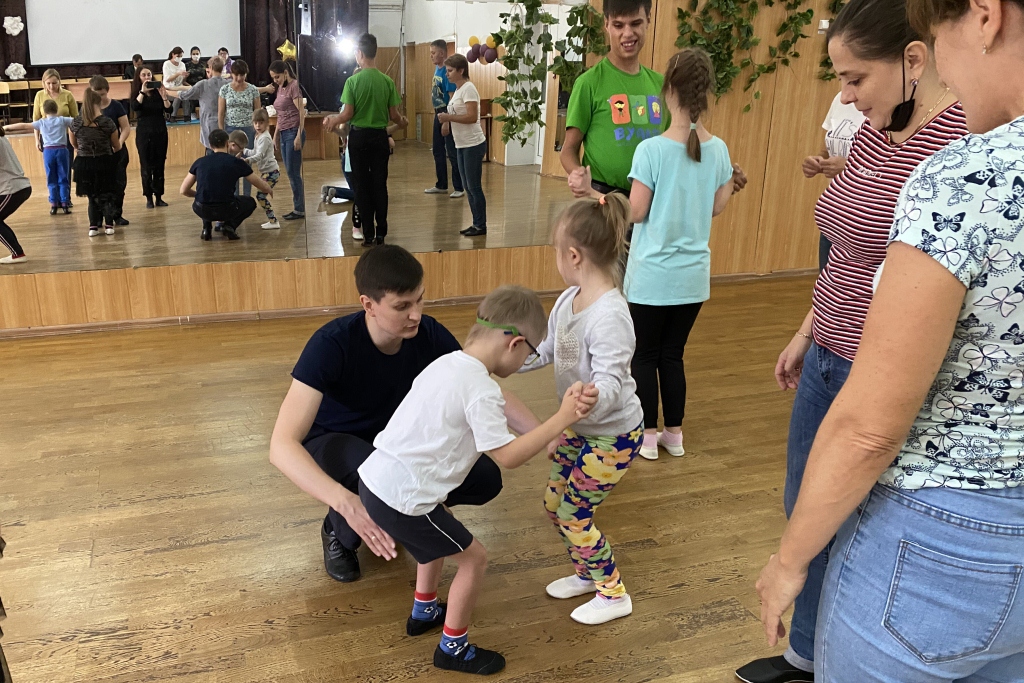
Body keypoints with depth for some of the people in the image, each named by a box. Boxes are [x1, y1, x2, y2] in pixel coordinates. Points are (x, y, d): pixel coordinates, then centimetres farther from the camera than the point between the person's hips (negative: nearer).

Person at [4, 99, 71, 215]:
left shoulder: (41, 122, 9)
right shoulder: (63, 120, 6)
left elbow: (23, 126, 14)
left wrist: (6, 127, 23)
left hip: (48, 151, 1)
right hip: (62, 150, -1)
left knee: (51, 179, 7)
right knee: (63, 178, 3)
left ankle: (54, 205, 5)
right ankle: (65, 204, 0)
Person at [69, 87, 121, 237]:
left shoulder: (75, 123, -6)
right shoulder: (108, 122, -12)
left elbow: (74, 144, 10)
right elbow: (117, 146, 0)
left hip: (84, 164, 2)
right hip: (105, 163, -2)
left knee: (93, 196, 17)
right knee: (107, 194, 15)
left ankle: (94, 226, 9)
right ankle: (108, 224, 8)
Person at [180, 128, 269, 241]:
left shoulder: (200, 162, 9)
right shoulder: (236, 162, 4)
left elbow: (184, 190, 14)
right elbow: (262, 186, 14)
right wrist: (270, 190, 39)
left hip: (202, 211, 3)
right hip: (226, 210, -3)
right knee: (250, 202, 28)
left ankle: (206, 228, 17)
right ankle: (230, 226, 6)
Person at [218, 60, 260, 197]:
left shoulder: (253, 90, 0)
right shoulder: (225, 89, 0)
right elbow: (220, 113, 2)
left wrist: (259, 132, -3)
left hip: (248, 130, 0)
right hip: (230, 130, 0)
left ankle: (247, 198, 13)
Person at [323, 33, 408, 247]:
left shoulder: (353, 81, -9)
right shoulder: (387, 81, -3)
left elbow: (347, 114, -10)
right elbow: (393, 115, 0)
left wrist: (332, 120, 10)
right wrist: (403, 121, 22)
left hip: (359, 137, -2)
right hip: (379, 136, 2)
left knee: (362, 186, 6)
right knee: (380, 185, 8)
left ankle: (368, 234, 8)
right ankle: (381, 233, 11)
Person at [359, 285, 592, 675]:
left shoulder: (446, 363, 8)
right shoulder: (481, 389, -19)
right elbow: (507, 457, -18)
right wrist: (562, 419, -17)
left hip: (375, 478, 9)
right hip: (400, 499, -9)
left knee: (441, 539, 32)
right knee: (473, 557, 10)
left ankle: (423, 612, 50)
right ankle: (453, 648, 26)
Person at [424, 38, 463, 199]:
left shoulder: (447, 71, -18)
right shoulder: (437, 69, 10)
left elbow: (452, 98, -21)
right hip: (438, 113, 9)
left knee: (452, 152, -4)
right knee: (438, 151, 14)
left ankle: (458, 188, 2)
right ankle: (441, 185, 24)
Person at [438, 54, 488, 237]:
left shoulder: (468, 88, -14)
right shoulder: (458, 90, 14)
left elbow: (472, 117, -23)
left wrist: (448, 117, -21)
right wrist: (447, 123, 4)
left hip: (473, 145, -9)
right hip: (462, 145, 9)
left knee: (474, 186, -3)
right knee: (468, 187, 11)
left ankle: (481, 226, 5)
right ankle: (476, 224, 18)